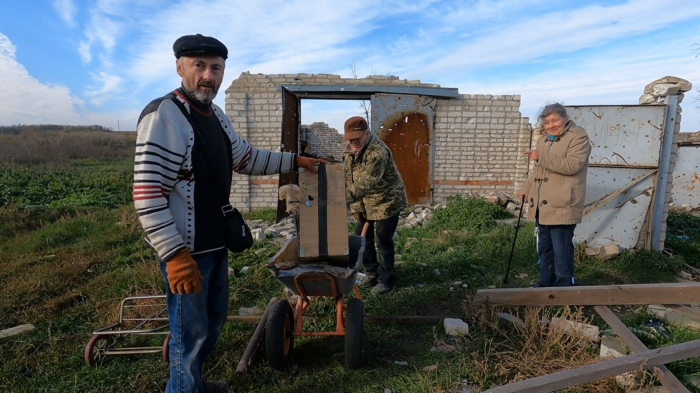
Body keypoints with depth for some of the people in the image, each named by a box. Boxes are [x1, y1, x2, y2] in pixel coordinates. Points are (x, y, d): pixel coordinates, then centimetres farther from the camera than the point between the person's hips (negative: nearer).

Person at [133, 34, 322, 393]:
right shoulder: (163, 115, -17)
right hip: (185, 250, -9)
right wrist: (175, 255, -25)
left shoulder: (217, 116, 10)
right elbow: (147, 194, -22)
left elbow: (247, 159, 23)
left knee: (214, 319, 23)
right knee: (192, 332, 6)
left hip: (216, 244, 9)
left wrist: (294, 160, 20)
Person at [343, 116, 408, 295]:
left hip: (387, 200, -8)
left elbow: (367, 182, -39)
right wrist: (356, 208, -5)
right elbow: (350, 180, 0)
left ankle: (386, 279, 14)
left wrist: (344, 199, -48)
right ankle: (372, 272, 29)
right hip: (366, 202, 8)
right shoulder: (350, 151, -3)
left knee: (383, 239, -4)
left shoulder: (378, 152, -30)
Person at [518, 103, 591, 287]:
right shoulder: (544, 138, 17)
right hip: (543, 206, 8)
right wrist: (526, 188, 17)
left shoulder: (578, 136, -8)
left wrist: (542, 156, -27)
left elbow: (573, 165, -23)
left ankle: (563, 287, 11)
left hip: (562, 206, -8)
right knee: (544, 248, 17)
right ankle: (545, 283, 30)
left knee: (561, 250, -2)